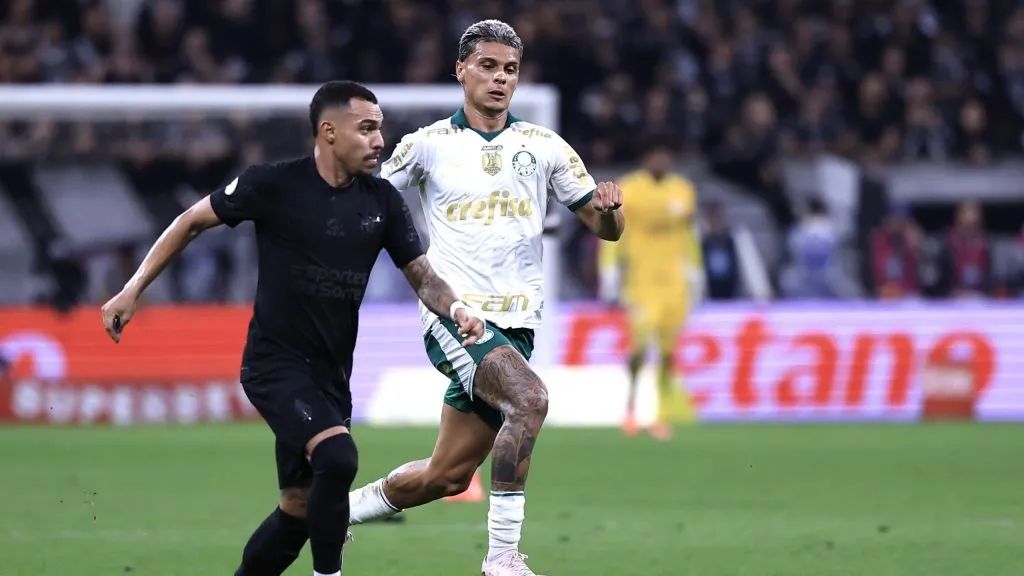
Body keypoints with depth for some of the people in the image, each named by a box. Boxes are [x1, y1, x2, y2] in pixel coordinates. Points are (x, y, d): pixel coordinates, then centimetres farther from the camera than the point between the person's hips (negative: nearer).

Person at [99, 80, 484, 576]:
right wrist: (133, 289, -3)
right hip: (275, 363, -6)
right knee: (337, 457, -27)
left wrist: (455, 309, -15)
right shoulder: (275, 185, -12)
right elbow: (192, 222, -1)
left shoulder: (382, 201, 1)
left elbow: (421, 275, 7)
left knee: (299, 508, 8)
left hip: (331, 375, 6)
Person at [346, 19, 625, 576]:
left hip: (514, 322, 4)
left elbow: (605, 227, 10)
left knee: (447, 475, 6)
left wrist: (609, 208, -13)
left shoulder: (544, 147, 9)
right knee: (529, 398, -30)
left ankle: (339, 509, 31)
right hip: (453, 314, -4)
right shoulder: (427, 144, 3)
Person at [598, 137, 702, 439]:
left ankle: (663, 414, 12)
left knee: (668, 350, 2)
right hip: (640, 278, -4)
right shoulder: (627, 190, -3)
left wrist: (692, 274, 16)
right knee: (641, 343, -16)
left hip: (674, 281, 4)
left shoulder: (683, 191, 10)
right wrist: (610, 276, -6)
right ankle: (631, 401, 6)